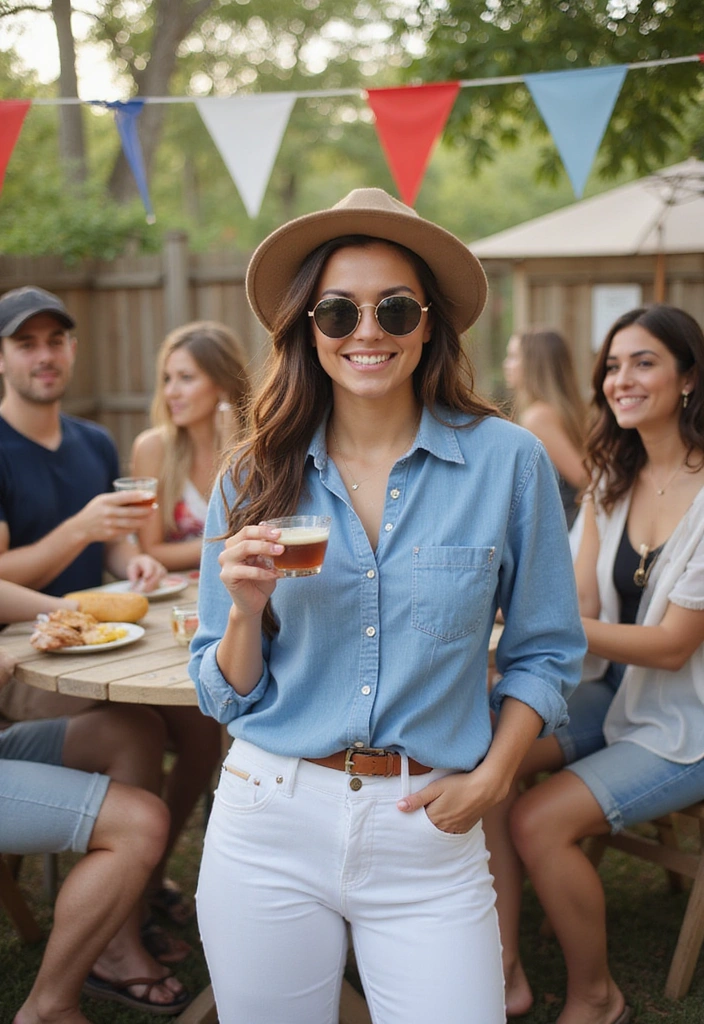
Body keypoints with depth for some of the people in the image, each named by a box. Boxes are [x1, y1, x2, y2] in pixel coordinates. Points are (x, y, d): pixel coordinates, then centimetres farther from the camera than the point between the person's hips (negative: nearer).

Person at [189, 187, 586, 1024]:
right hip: (270, 827, 2)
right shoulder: (255, 480, -1)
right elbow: (226, 695, 4)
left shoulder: (508, 462, -5)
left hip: (427, 833, -1)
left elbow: (543, 651, 6)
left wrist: (491, 776, -5)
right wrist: (247, 610, -15)